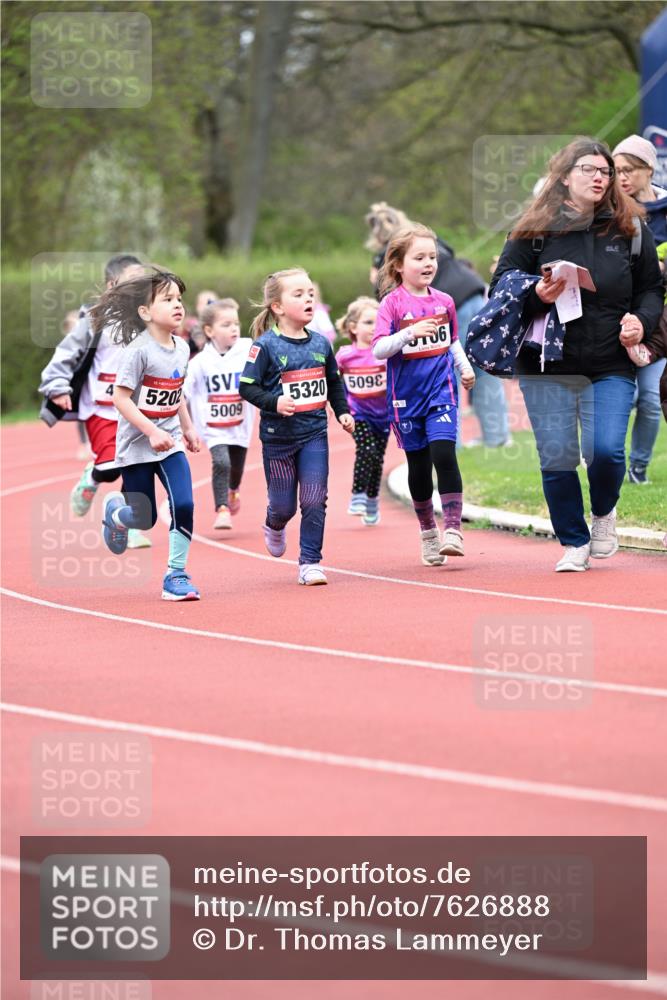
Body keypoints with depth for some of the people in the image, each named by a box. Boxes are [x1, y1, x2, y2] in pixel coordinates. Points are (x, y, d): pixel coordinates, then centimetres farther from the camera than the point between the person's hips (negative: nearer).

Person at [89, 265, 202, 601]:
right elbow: (121, 398, -20)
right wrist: (152, 432, -25)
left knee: (183, 505, -12)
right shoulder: (138, 351, -19)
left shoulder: (181, 348, 3)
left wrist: (188, 428, 15)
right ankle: (115, 511, 38)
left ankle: (176, 574, -1)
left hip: (170, 442, 5)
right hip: (137, 445, -5)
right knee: (144, 519, 3)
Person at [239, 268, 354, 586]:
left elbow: (334, 382, 19)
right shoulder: (266, 346, -11)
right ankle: (274, 527, 42)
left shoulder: (320, 343, 4)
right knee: (284, 503, 7)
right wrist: (274, 402, -25)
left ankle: (310, 562, 3)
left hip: (314, 433, 3)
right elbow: (247, 386, -11)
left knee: (314, 500, -6)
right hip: (278, 437, -3)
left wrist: (343, 412, 8)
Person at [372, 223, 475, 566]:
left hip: (441, 390, 1)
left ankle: (452, 529, -14)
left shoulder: (444, 301, 5)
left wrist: (464, 367, 7)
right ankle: (428, 531, 23)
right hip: (406, 395, -1)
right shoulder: (393, 303, -7)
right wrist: (410, 333, -28)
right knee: (418, 464, 7)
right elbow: (378, 349, -15)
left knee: (444, 454, -16)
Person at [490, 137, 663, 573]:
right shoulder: (534, 230, 1)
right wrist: (536, 295, -16)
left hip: (611, 368, 0)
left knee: (606, 450, -13)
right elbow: (501, 287, 3)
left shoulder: (629, 230, 5)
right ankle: (574, 543, 18)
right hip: (547, 368, 0)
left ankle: (604, 512, 20)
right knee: (557, 458, 0)